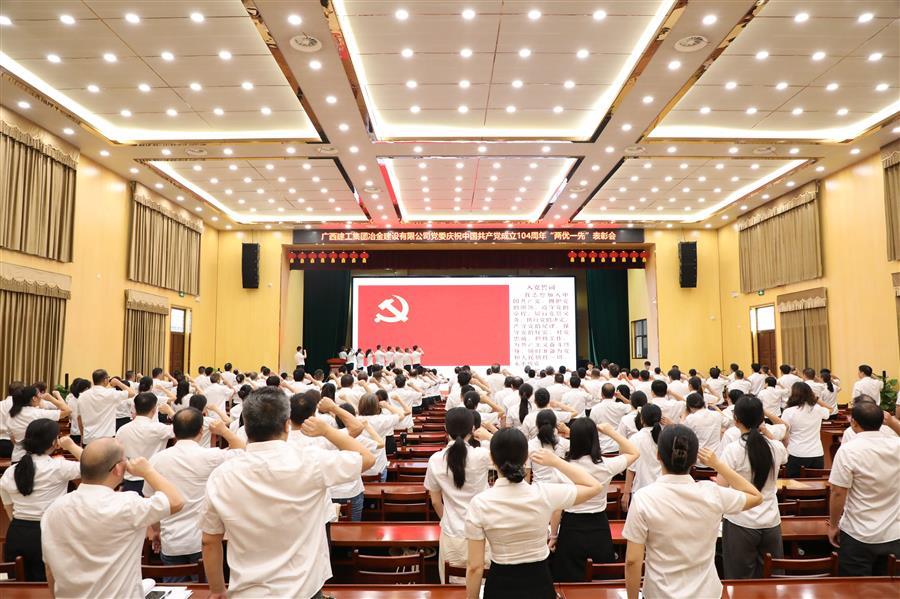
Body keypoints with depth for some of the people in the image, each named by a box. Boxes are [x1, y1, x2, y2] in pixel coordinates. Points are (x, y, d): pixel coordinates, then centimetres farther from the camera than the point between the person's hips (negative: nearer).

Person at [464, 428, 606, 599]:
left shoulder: (479, 503, -19)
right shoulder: (545, 495, -17)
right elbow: (595, 486, -1)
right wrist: (556, 461, -3)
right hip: (539, 583, 1)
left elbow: (475, 567, -13)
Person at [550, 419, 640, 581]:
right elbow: (634, 453, 8)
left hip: (571, 528, -1)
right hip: (600, 527, 2)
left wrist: (553, 536, 3)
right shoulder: (606, 466, -11)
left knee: (570, 584, 11)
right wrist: (611, 432, 3)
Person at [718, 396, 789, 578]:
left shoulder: (733, 450, -16)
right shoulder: (776, 447, -5)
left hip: (740, 524, -4)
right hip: (771, 522, 4)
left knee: (741, 579, 10)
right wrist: (767, 433, 9)